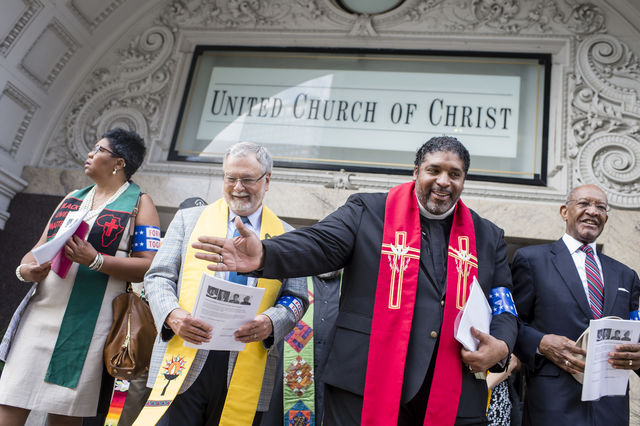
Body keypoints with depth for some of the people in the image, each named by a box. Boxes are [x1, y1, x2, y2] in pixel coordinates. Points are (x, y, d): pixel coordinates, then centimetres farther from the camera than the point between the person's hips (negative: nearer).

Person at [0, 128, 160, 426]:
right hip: (41, 312, 5)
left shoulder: (138, 203, 2)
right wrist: (25, 269, -4)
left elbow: (150, 266, -9)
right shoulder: (72, 199, 20)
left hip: (88, 321, -5)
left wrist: (95, 260, -19)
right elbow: (38, 250, 19)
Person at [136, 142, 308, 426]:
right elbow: (159, 277, 8)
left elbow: (296, 298, 8)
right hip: (184, 362, 0)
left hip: (247, 369, 1)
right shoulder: (189, 219, 12)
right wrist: (172, 314, -13)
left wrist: (269, 322, -14)